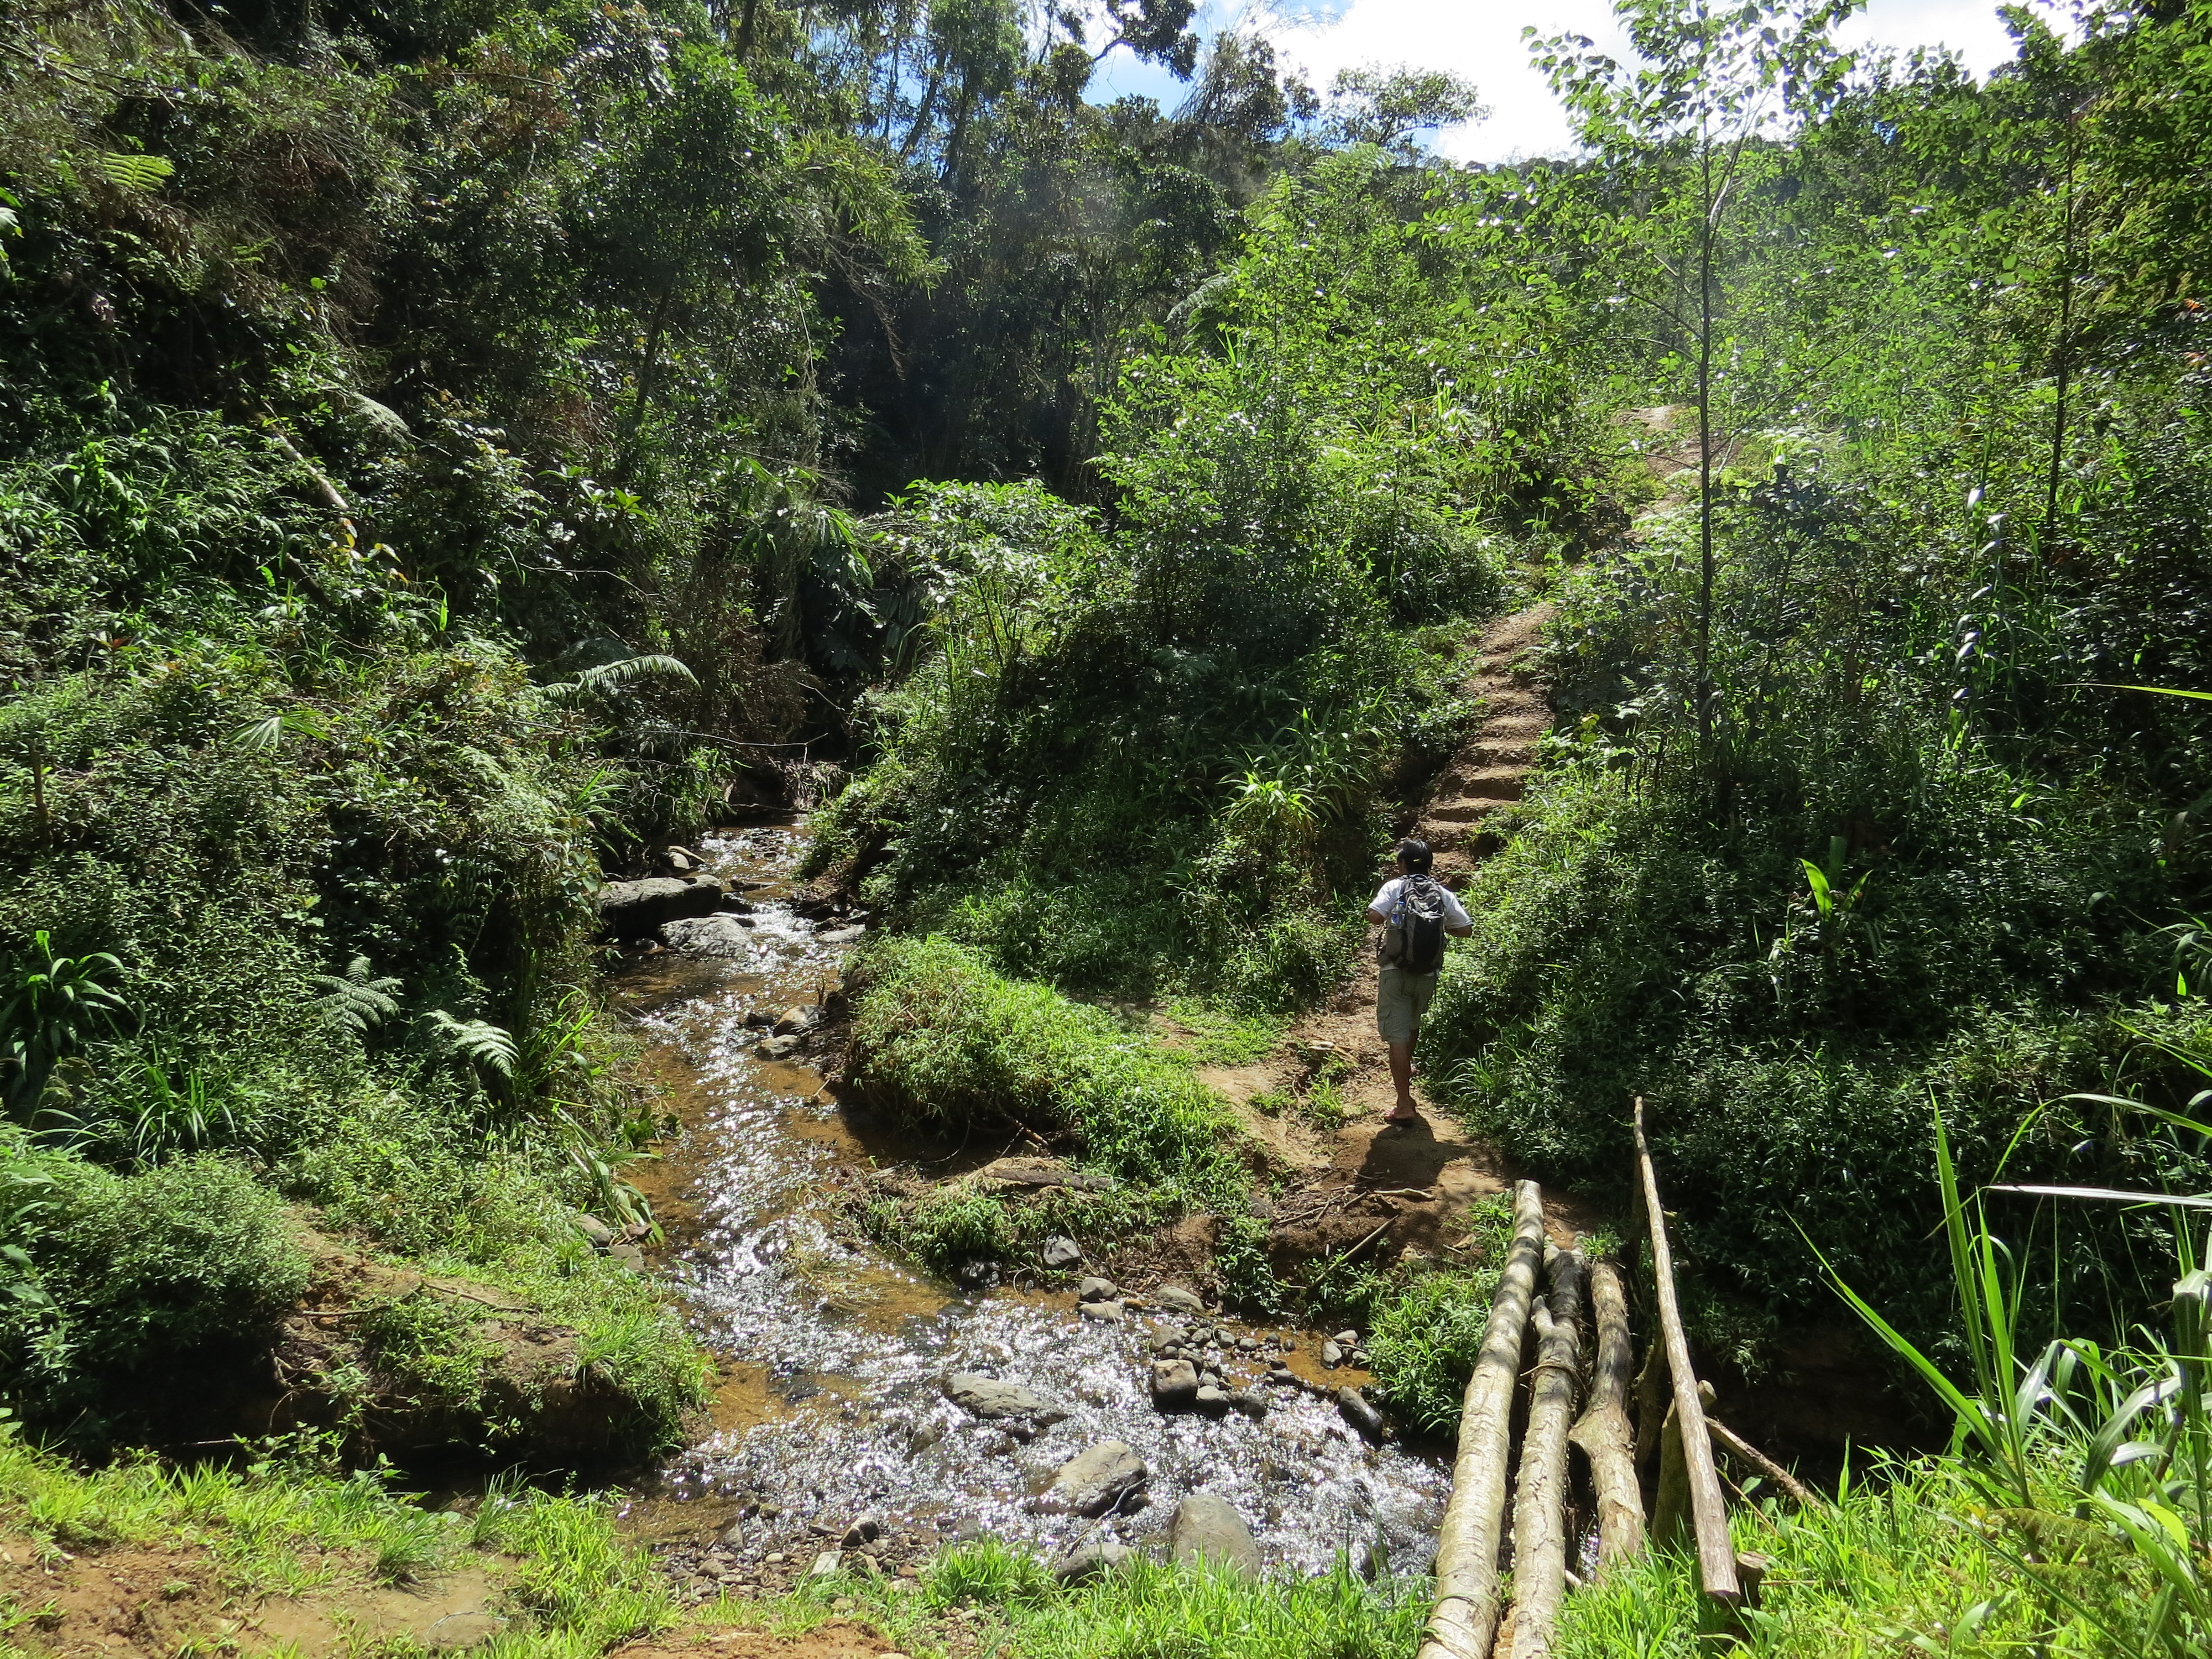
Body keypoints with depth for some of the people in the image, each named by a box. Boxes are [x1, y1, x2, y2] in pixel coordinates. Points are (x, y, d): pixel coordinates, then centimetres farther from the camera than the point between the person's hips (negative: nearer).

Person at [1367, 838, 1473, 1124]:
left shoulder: (1395, 887, -5)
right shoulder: (1444, 894, 4)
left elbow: (1374, 916, -20)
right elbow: (1465, 929, 1)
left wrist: (1388, 918, 3)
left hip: (1396, 972, -4)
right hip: (1428, 975, 4)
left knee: (1398, 1036, -4)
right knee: (1413, 1025, 29)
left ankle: (1404, 1106, -8)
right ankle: (1406, 1069, 54)